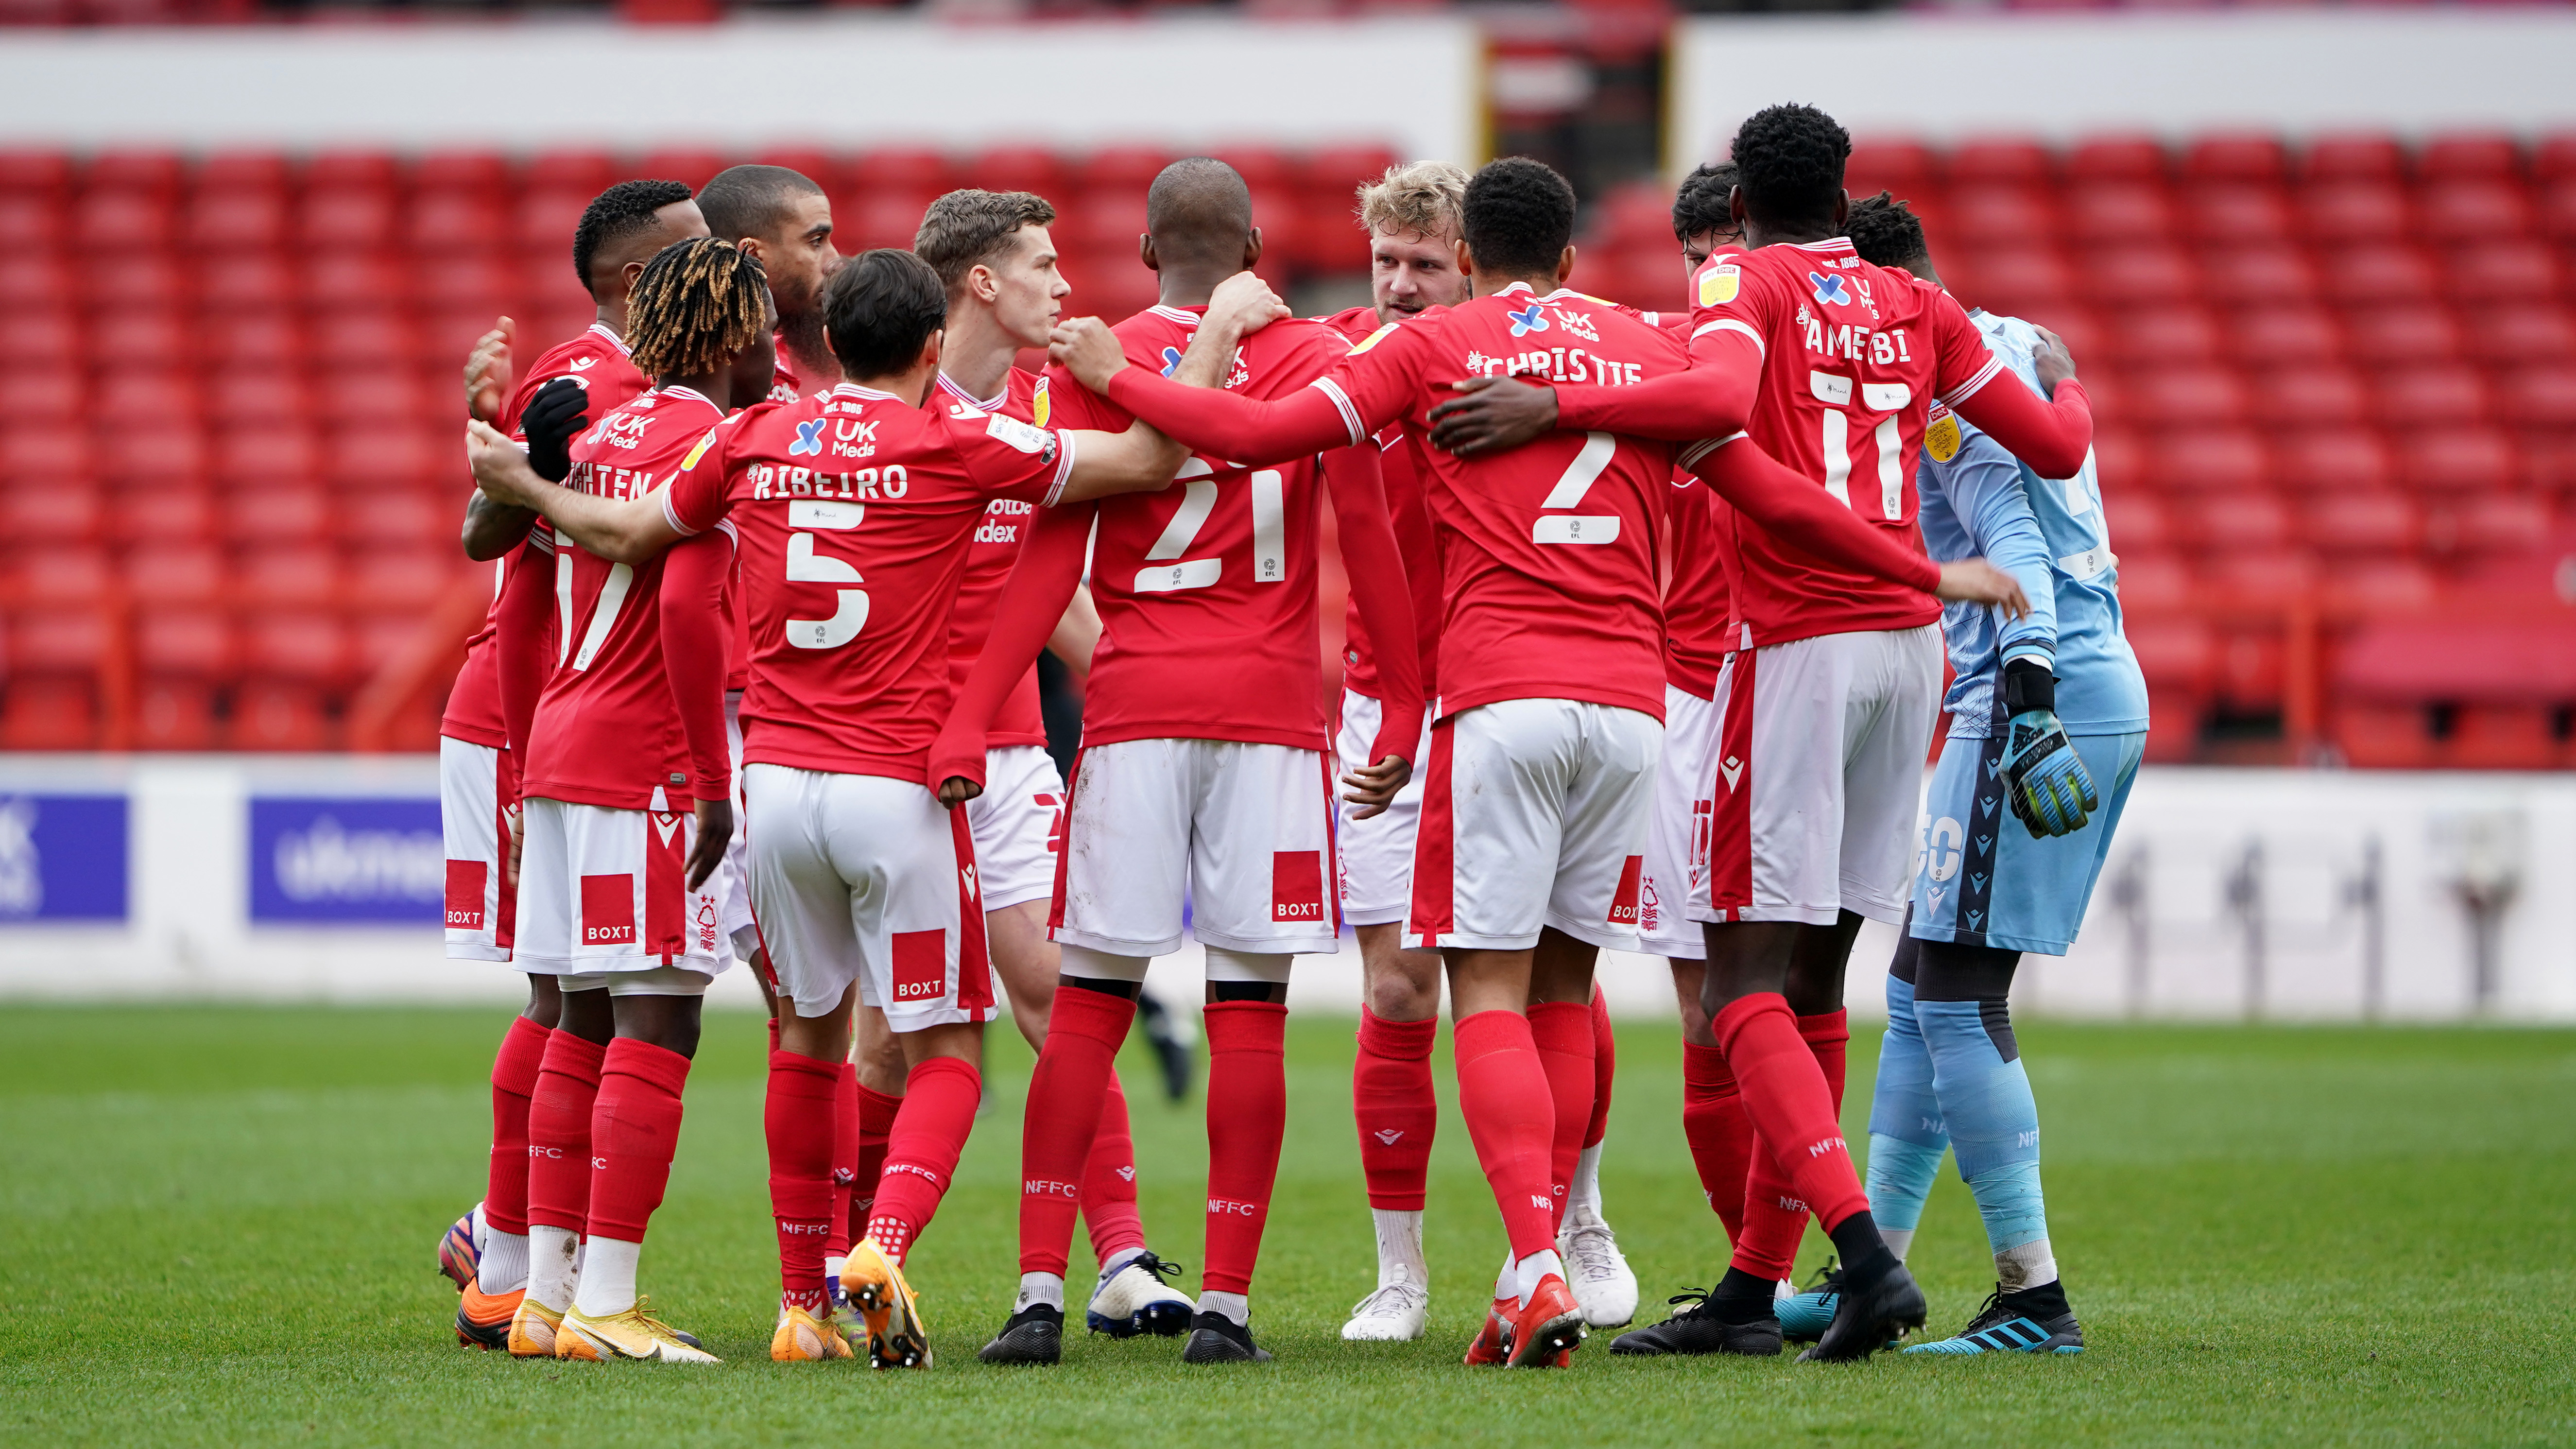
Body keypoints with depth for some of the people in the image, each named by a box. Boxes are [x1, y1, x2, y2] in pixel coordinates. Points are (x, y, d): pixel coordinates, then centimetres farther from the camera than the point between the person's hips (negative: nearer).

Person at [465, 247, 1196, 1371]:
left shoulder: (750, 443, 6)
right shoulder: (953, 445, -6)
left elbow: (626, 534, 20)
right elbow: (1148, 460, -5)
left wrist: (520, 487, 37)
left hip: (777, 781, 4)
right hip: (900, 787, -4)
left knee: (809, 1031, 19)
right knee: (946, 1050, 2)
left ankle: (802, 1298, 21)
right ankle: (883, 1250, -21)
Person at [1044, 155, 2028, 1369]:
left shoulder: (1432, 346, 6)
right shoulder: (1651, 352, 15)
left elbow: (1261, 434, 1)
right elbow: (1778, 499, 18)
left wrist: (1113, 378, 14)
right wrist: (1930, 575, 28)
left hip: (1498, 699, -3)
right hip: (1629, 696, 3)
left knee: (1490, 993, -3)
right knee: (1563, 987, 12)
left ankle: (1540, 1269, -19)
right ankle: (1534, 1277, 10)